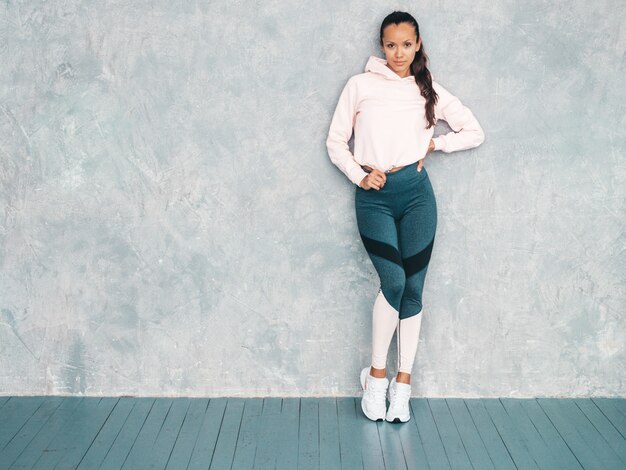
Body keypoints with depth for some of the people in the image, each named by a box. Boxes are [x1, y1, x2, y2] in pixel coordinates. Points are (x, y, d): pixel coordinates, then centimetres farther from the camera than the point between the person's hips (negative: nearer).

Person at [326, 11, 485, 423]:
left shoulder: (429, 91, 11)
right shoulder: (361, 85, 7)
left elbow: (475, 133, 14)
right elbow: (336, 141, 7)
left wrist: (433, 144, 3)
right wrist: (359, 176, -6)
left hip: (416, 192, 2)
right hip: (374, 197, -2)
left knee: (412, 288, 2)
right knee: (394, 281, -15)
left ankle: (403, 383, 13)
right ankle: (376, 374, 3)